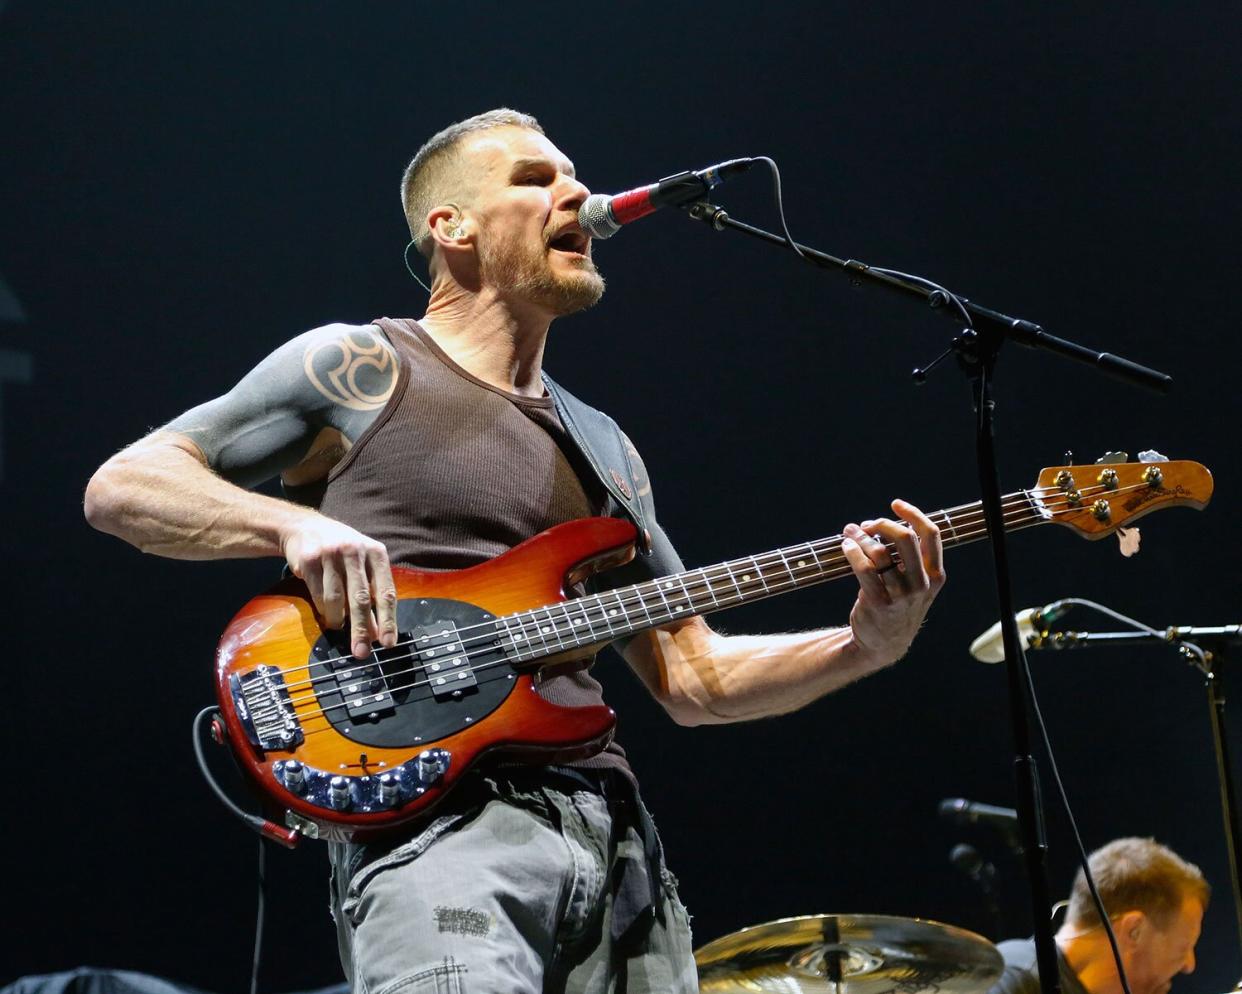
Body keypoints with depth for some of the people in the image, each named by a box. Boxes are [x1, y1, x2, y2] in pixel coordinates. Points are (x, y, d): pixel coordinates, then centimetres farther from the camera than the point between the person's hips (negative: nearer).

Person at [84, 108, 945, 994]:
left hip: (615, 831, 7)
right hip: (436, 816, -6)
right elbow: (121, 487, 2)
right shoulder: (359, 370, 6)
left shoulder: (603, 448, 23)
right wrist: (296, 524, -14)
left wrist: (862, 645, 6)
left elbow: (692, 676, 22)